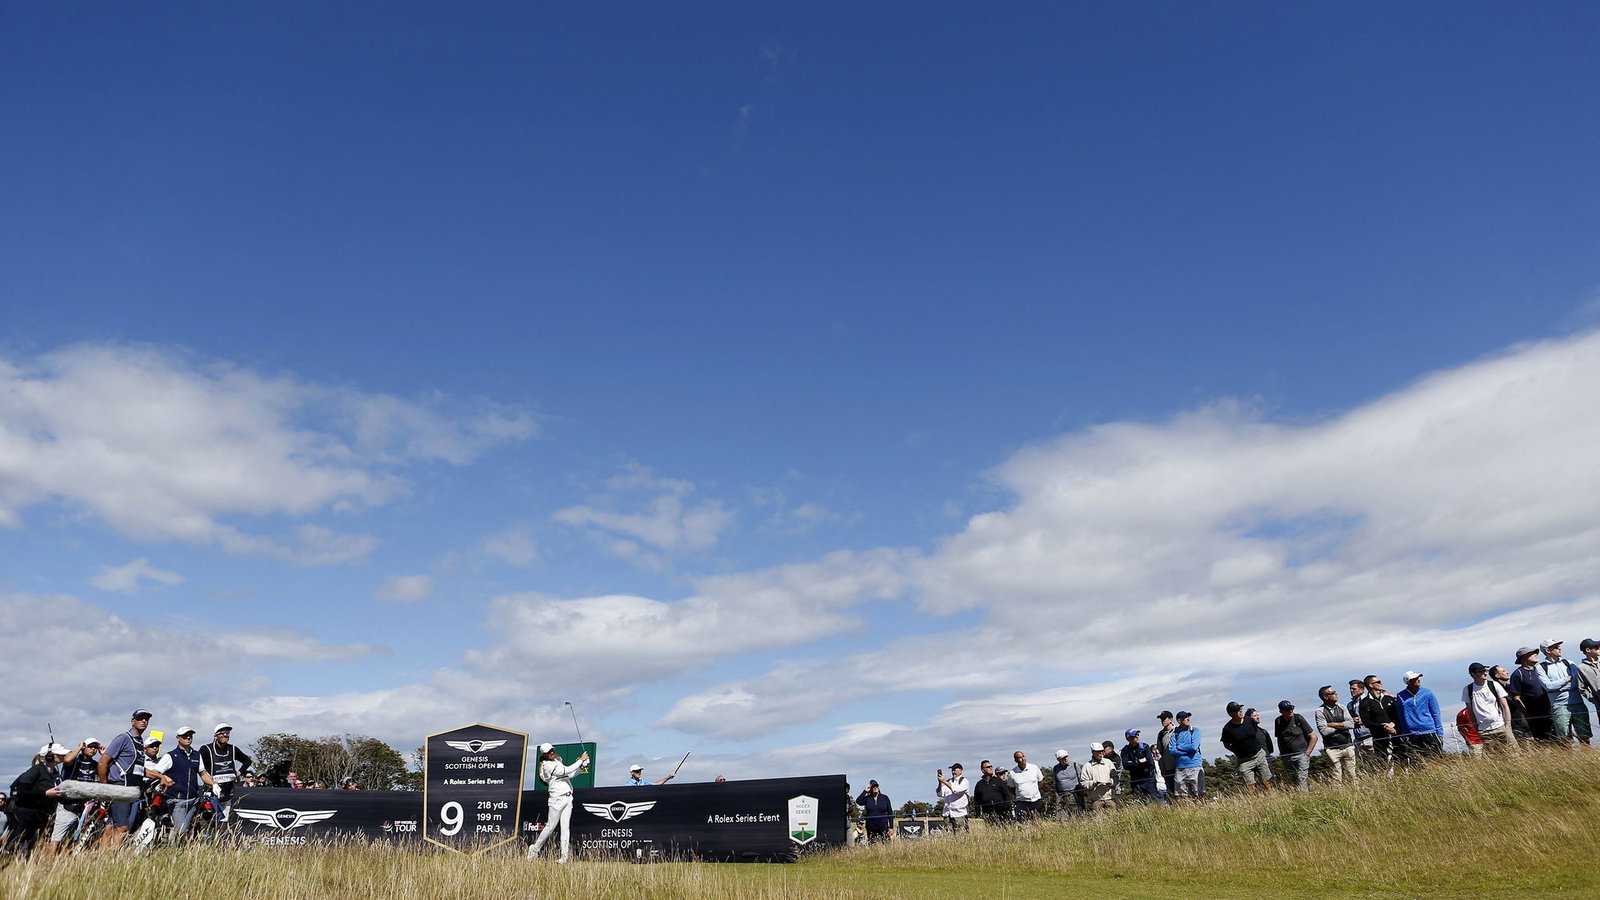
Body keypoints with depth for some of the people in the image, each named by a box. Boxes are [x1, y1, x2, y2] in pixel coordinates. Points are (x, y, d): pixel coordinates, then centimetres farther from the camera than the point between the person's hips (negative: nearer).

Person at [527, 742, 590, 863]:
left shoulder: (557, 761, 19)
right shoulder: (547, 765, -9)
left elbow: (570, 774, 16)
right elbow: (566, 771, -16)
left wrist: (582, 766, 3)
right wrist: (581, 760, -11)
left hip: (568, 798, 7)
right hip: (557, 798, -7)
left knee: (566, 827, 0)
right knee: (551, 826, -2)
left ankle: (564, 856, -2)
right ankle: (534, 849, 15)